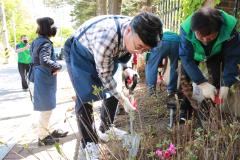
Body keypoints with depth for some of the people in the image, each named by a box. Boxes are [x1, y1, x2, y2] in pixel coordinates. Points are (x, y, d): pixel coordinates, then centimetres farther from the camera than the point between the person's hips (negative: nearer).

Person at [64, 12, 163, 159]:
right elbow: (104, 75, -28)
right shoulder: (105, 38, -42)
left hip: (106, 54, 7)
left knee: (113, 92, 6)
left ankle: (106, 128, 27)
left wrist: (126, 68, -15)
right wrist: (123, 100, -22)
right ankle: (89, 143, 3)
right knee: (85, 98, -13)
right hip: (80, 54, -6)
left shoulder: (135, 34, -20)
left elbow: (124, 52, 2)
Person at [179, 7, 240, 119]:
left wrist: (226, 85, -41)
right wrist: (203, 83, -46)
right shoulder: (186, 29, -40)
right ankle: (185, 109, 3)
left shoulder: (229, 28, -38)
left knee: (215, 79, -10)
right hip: (193, 54, 0)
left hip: (215, 54, 1)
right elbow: (186, 58, -38)